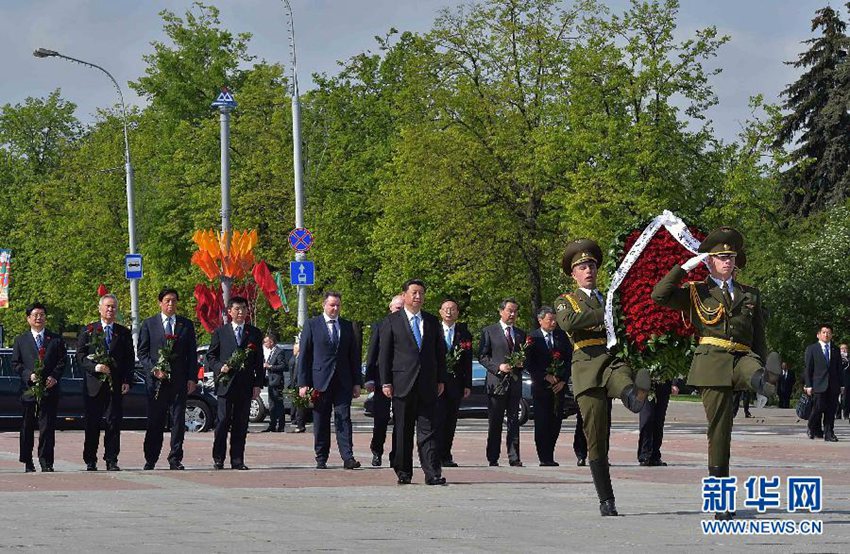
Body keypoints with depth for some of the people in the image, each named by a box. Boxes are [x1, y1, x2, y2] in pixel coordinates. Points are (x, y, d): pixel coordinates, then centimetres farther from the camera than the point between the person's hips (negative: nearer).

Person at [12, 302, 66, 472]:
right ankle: (27, 462, 12)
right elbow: (15, 364, 6)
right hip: (28, 388, 1)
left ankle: (46, 462, -3)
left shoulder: (56, 339, 10)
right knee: (27, 426, 5)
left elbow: (62, 361, 6)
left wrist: (54, 377, -10)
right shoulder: (20, 340, 10)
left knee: (47, 426, -5)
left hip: (50, 388, 0)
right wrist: (29, 375, -10)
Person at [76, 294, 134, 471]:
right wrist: (95, 367, -15)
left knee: (114, 423, -2)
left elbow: (130, 360, 10)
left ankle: (111, 460, 2)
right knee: (92, 425, 1)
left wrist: (127, 381, -2)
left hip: (116, 386, 1)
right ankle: (90, 461, 7)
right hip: (94, 385, -1)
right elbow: (80, 357, 2)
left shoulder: (124, 333, 12)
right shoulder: (88, 331, 7)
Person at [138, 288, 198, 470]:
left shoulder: (186, 325, 11)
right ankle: (150, 460, 8)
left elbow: (192, 354, 10)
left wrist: (192, 378, 1)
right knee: (154, 423, 1)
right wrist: (153, 369, -9)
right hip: (156, 380, -1)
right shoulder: (148, 324, 8)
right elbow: (142, 352, 5)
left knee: (178, 421, -1)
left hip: (179, 380, 1)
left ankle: (175, 459, 4)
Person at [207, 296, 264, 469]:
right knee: (223, 421, -4)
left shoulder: (255, 333, 12)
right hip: (225, 383, -2)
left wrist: (258, 385, 3)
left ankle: (237, 460, 6)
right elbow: (211, 356, 10)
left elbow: (259, 362, 11)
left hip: (246, 385, 2)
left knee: (241, 423, 2)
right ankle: (218, 458, 4)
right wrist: (220, 367, -10)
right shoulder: (220, 332, 8)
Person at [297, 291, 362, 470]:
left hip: (343, 382, 2)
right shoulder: (312, 325, 2)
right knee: (320, 422, 3)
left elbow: (354, 355, 14)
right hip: (320, 380, -2)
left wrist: (357, 383, 8)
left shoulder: (347, 326, 12)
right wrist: (303, 384, -6)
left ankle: (348, 457, -10)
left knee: (343, 420, -5)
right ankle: (321, 459, 9)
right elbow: (304, 356, 1)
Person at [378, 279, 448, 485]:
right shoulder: (392, 321, 4)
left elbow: (440, 352, 15)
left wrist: (441, 380, 8)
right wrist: (385, 382, -5)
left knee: (428, 430, -4)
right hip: (403, 383, -2)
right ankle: (403, 472, 10)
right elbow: (384, 354, 2)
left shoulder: (432, 321, 13)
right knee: (402, 431, 3)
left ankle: (432, 473, -8)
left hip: (428, 384, 2)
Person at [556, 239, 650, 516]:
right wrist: (606, 314, -13)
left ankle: (636, 397, -76)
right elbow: (568, 322, -8)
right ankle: (606, 500, 1)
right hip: (587, 366, -1)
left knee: (623, 383, -40)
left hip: (614, 359, 1)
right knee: (596, 437, -4)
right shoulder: (565, 301, 17)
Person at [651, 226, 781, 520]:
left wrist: (764, 372, 15)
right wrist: (685, 267, -4)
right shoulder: (696, 293, 12)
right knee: (719, 430, -6)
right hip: (712, 361, -3)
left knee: (753, 366, -36)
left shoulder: (750, 295, 20)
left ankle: (762, 382, -71)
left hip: (742, 358, 3)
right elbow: (659, 295, -4)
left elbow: (759, 339, 22)